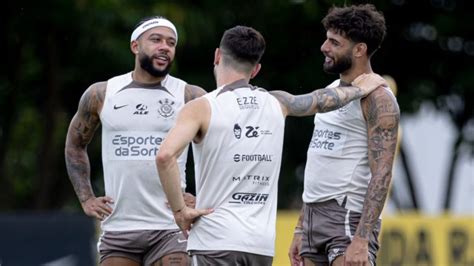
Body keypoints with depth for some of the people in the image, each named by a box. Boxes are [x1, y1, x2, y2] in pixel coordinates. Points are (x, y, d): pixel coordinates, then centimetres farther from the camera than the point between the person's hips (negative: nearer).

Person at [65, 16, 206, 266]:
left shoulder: (190, 97, -1)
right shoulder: (101, 95, 7)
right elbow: (75, 144, 21)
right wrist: (86, 198, 12)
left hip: (169, 230, -2)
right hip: (117, 228, 3)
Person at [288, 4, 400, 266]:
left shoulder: (376, 99, -9)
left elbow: (381, 175, -17)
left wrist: (361, 239, -26)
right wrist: (300, 230, 19)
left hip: (348, 215, -9)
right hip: (314, 215, 9)